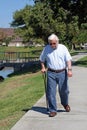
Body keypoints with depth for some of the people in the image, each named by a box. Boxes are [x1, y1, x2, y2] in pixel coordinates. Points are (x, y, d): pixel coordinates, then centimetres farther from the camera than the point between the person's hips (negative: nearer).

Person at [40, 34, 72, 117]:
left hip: (62, 73, -1)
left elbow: (68, 59, -5)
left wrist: (69, 69, -17)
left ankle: (65, 104, 37)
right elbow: (42, 59, 18)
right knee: (51, 92, -4)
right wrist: (43, 68, 6)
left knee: (63, 90, 7)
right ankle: (53, 110, 6)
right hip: (51, 73, 1)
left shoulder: (63, 48, 0)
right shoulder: (46, 48, 4)